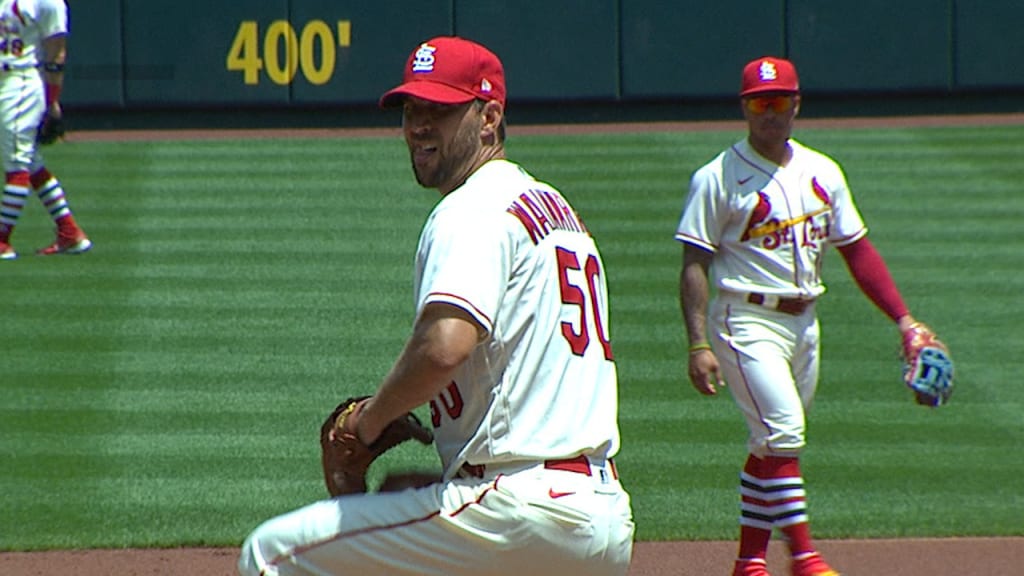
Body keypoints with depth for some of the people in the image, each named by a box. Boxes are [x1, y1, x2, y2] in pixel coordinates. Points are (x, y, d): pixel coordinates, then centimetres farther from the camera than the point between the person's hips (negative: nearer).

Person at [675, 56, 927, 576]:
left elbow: (857, 250, 13)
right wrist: (698, 344, -17)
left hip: (803, 321, 6)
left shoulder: (822, 173, 10)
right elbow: (695, 264, -8)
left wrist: (903, 320, 6)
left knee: (774, 441, 10)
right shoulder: (719, 178, -7)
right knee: (783, 433, -17)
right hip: (746, 322, -6)